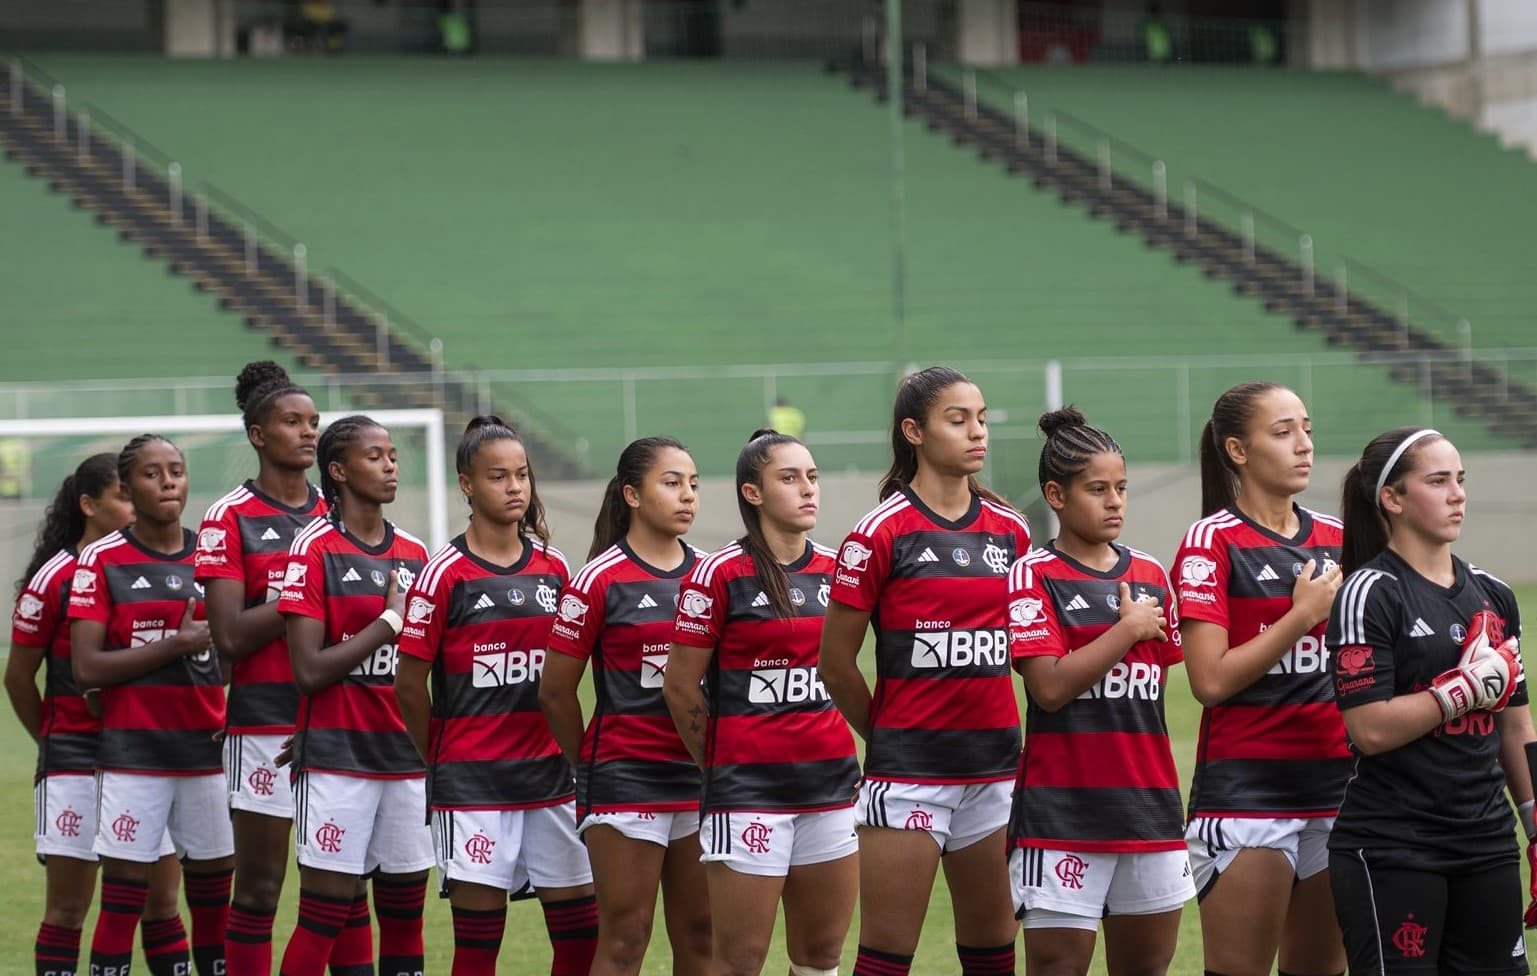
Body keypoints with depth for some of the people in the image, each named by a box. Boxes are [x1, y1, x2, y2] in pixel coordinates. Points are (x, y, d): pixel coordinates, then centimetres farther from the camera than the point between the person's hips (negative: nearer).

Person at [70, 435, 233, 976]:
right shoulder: (102, 560, -2)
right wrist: (177, 645, -15)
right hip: (133, 753, -4)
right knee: (122, 899, -5)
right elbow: (87, 667, -9)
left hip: (207, 749, 4)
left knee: (214, 899, 5)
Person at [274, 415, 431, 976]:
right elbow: (309, 670, -13)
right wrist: (391, 621, -12)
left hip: (407, 758, 6)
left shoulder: (414, 555, 12)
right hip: (336, 756, -6)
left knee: (404, 917, 6)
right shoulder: (315, 550, -6)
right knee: (323, 918, -5)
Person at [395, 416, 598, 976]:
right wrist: (440, 764, 3)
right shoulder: (446, 574, -6)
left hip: (550, 776, 4)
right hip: (473, 780, -4)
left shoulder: (553, 568, 7)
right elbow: (410, 683, -4)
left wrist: (569, 750, 10)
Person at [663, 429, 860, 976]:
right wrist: (721, 767, 4)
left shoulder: (835, 570, 8)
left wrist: (836, 754, 16)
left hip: (831, 782, 5)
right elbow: (680, 687, -3)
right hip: (749, 789, -5)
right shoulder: (720, 574, -7)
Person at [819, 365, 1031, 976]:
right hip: (908, 774, -5)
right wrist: (889, 736, 7)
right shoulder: (882, 532, -7)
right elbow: (836, 664, -3)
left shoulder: (1012, 531, 8)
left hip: (995, 767, 5)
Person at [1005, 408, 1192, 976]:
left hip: (1148, 802, 6)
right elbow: (1049, 687, -15)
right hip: (1063, 810, -6)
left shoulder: (1150, 576, 12)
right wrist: (1129, 629, -11)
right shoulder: (1034, 576, -4)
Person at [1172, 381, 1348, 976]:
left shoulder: (1335, 539, 11)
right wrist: (1304, 614, -13)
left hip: (1335, 784, 6)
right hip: (1246, 787, -6)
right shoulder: (1212, 542, -6)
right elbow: (1211, 680, -15)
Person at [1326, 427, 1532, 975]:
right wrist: (1470, 687, -12)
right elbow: (1371, 729, -18)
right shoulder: (1369, 594, -8)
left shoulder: (1493, 596, 12)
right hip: (1391, 852, -6)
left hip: (1487, 847, 6)